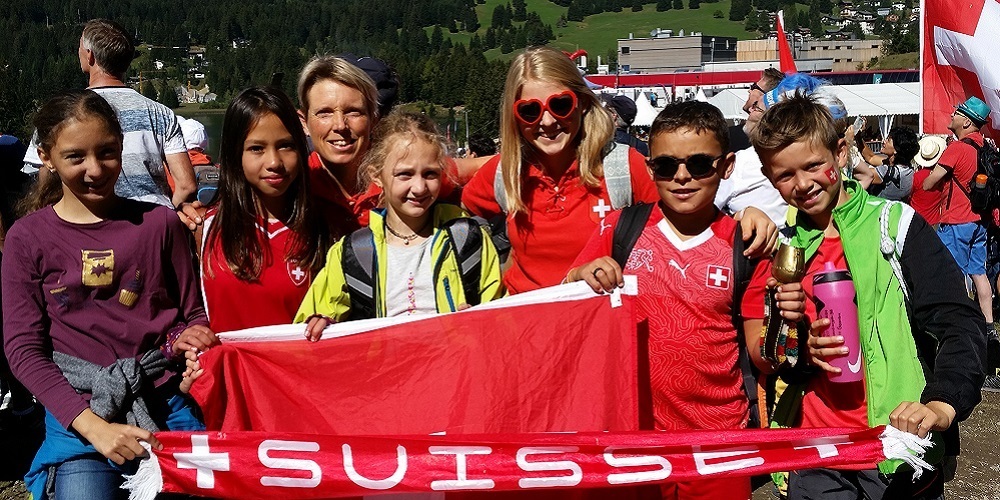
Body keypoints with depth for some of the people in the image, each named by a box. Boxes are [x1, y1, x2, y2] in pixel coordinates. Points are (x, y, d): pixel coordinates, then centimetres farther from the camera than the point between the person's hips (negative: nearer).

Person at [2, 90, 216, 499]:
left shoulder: (159, 223, 5)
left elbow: (193, 314, 12)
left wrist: (193, 340, -13)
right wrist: (93, 426, -14)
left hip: (167, 403, 1)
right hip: (76, 414, -1)